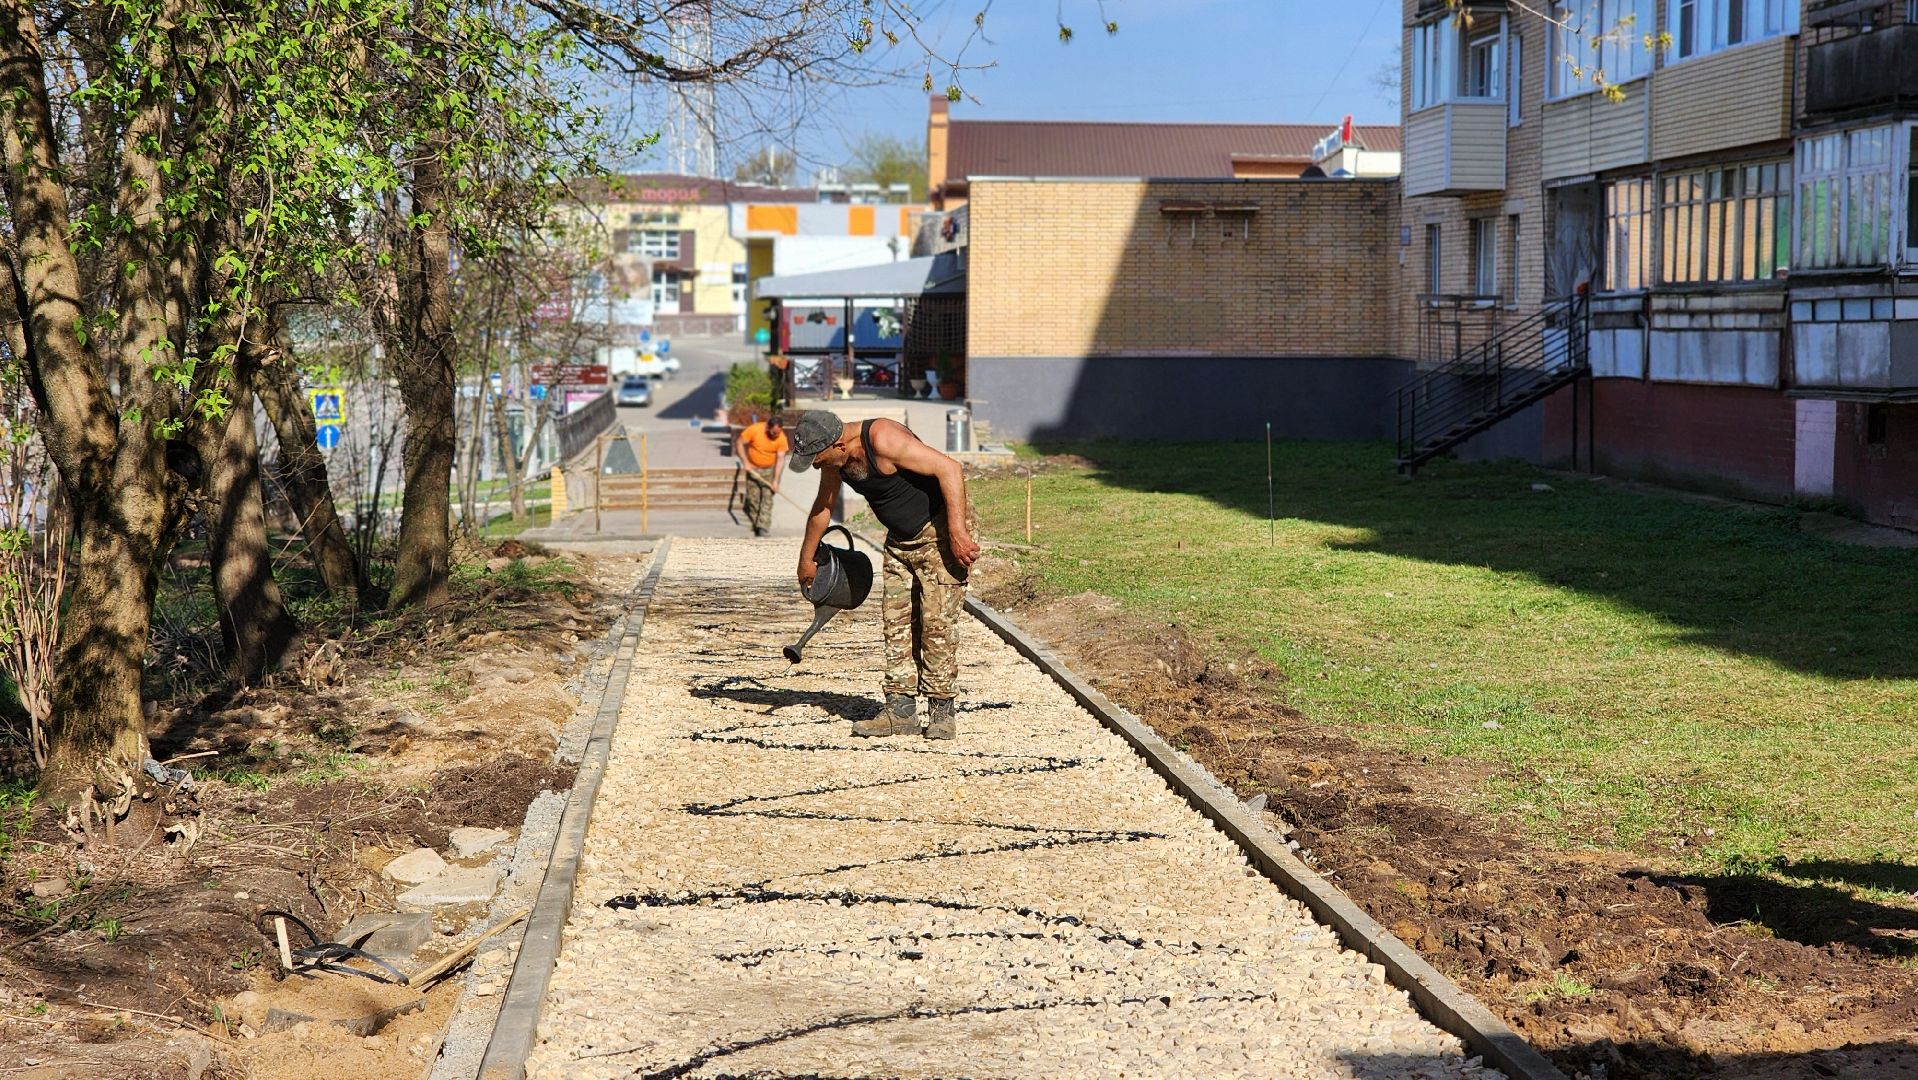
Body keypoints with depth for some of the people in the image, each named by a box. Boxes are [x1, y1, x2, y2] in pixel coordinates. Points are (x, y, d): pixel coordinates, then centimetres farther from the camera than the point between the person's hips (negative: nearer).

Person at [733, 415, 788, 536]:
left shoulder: (781, 438, -19)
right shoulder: (754, 430, -21)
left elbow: (780, 459, -17)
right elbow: (739, 443, -12)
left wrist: (775, 480, -21)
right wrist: (745, 462, -18)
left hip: (770, 470, 0)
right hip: (753, 469, 0)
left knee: (767, 498, -9)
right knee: (753, 499, 3)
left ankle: (762, 528, -13)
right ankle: (756, 525, 18)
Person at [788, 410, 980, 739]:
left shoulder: (884, 440, -28)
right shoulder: (834, 459, -1)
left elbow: (950, 469, -30)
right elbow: (823, 507, 18)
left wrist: (957, 532, -34)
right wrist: (806, 559, 28)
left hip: (940, 530, -8)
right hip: (900, 539, 8)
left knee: (936, 623, -11)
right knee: (896, 624, 3)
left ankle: (941, 711, -5)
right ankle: (900, 711, 5)